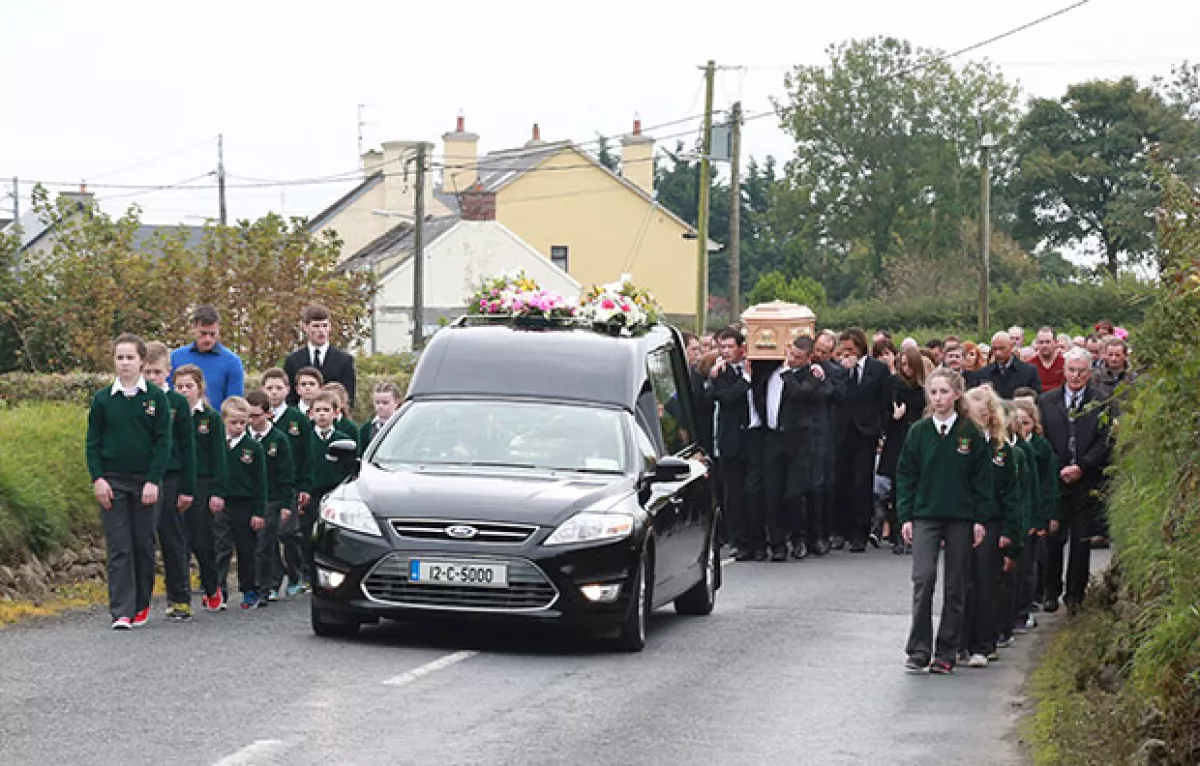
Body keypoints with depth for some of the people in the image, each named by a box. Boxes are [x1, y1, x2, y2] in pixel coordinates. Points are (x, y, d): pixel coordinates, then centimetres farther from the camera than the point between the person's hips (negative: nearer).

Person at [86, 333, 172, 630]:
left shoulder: (155, 397, 0)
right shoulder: (103, 399, 5)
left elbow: (163, 442, -2)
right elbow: (93, 442, 7)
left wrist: (153, 481, -10)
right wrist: (97, 478, -5)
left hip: (145, 482, -1)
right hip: (112, 483, 1)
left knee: (144, 545, 5)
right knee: (118, 548, -3)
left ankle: (141, 605, 18)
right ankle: (121, 612, -6)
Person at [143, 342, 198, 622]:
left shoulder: (177, 403, 1)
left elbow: (187, 448, 2)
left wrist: (187, 489, -3)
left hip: (169, 480, -1)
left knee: (174, 541, 2)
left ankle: (180, 599, 7)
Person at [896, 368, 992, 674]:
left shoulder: (971, 434, 1)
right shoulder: (919, 432, 3)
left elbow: (982, 479, 3)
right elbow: (906, 476, 6)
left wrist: (980, 519, -2)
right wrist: (905, 517, -1)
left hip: (961, 518, 0)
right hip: (925, 516, 0)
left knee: (955, 586, 4)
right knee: (923, 578, -13)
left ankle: (946, 653, 12)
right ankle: (918, 650, -8)